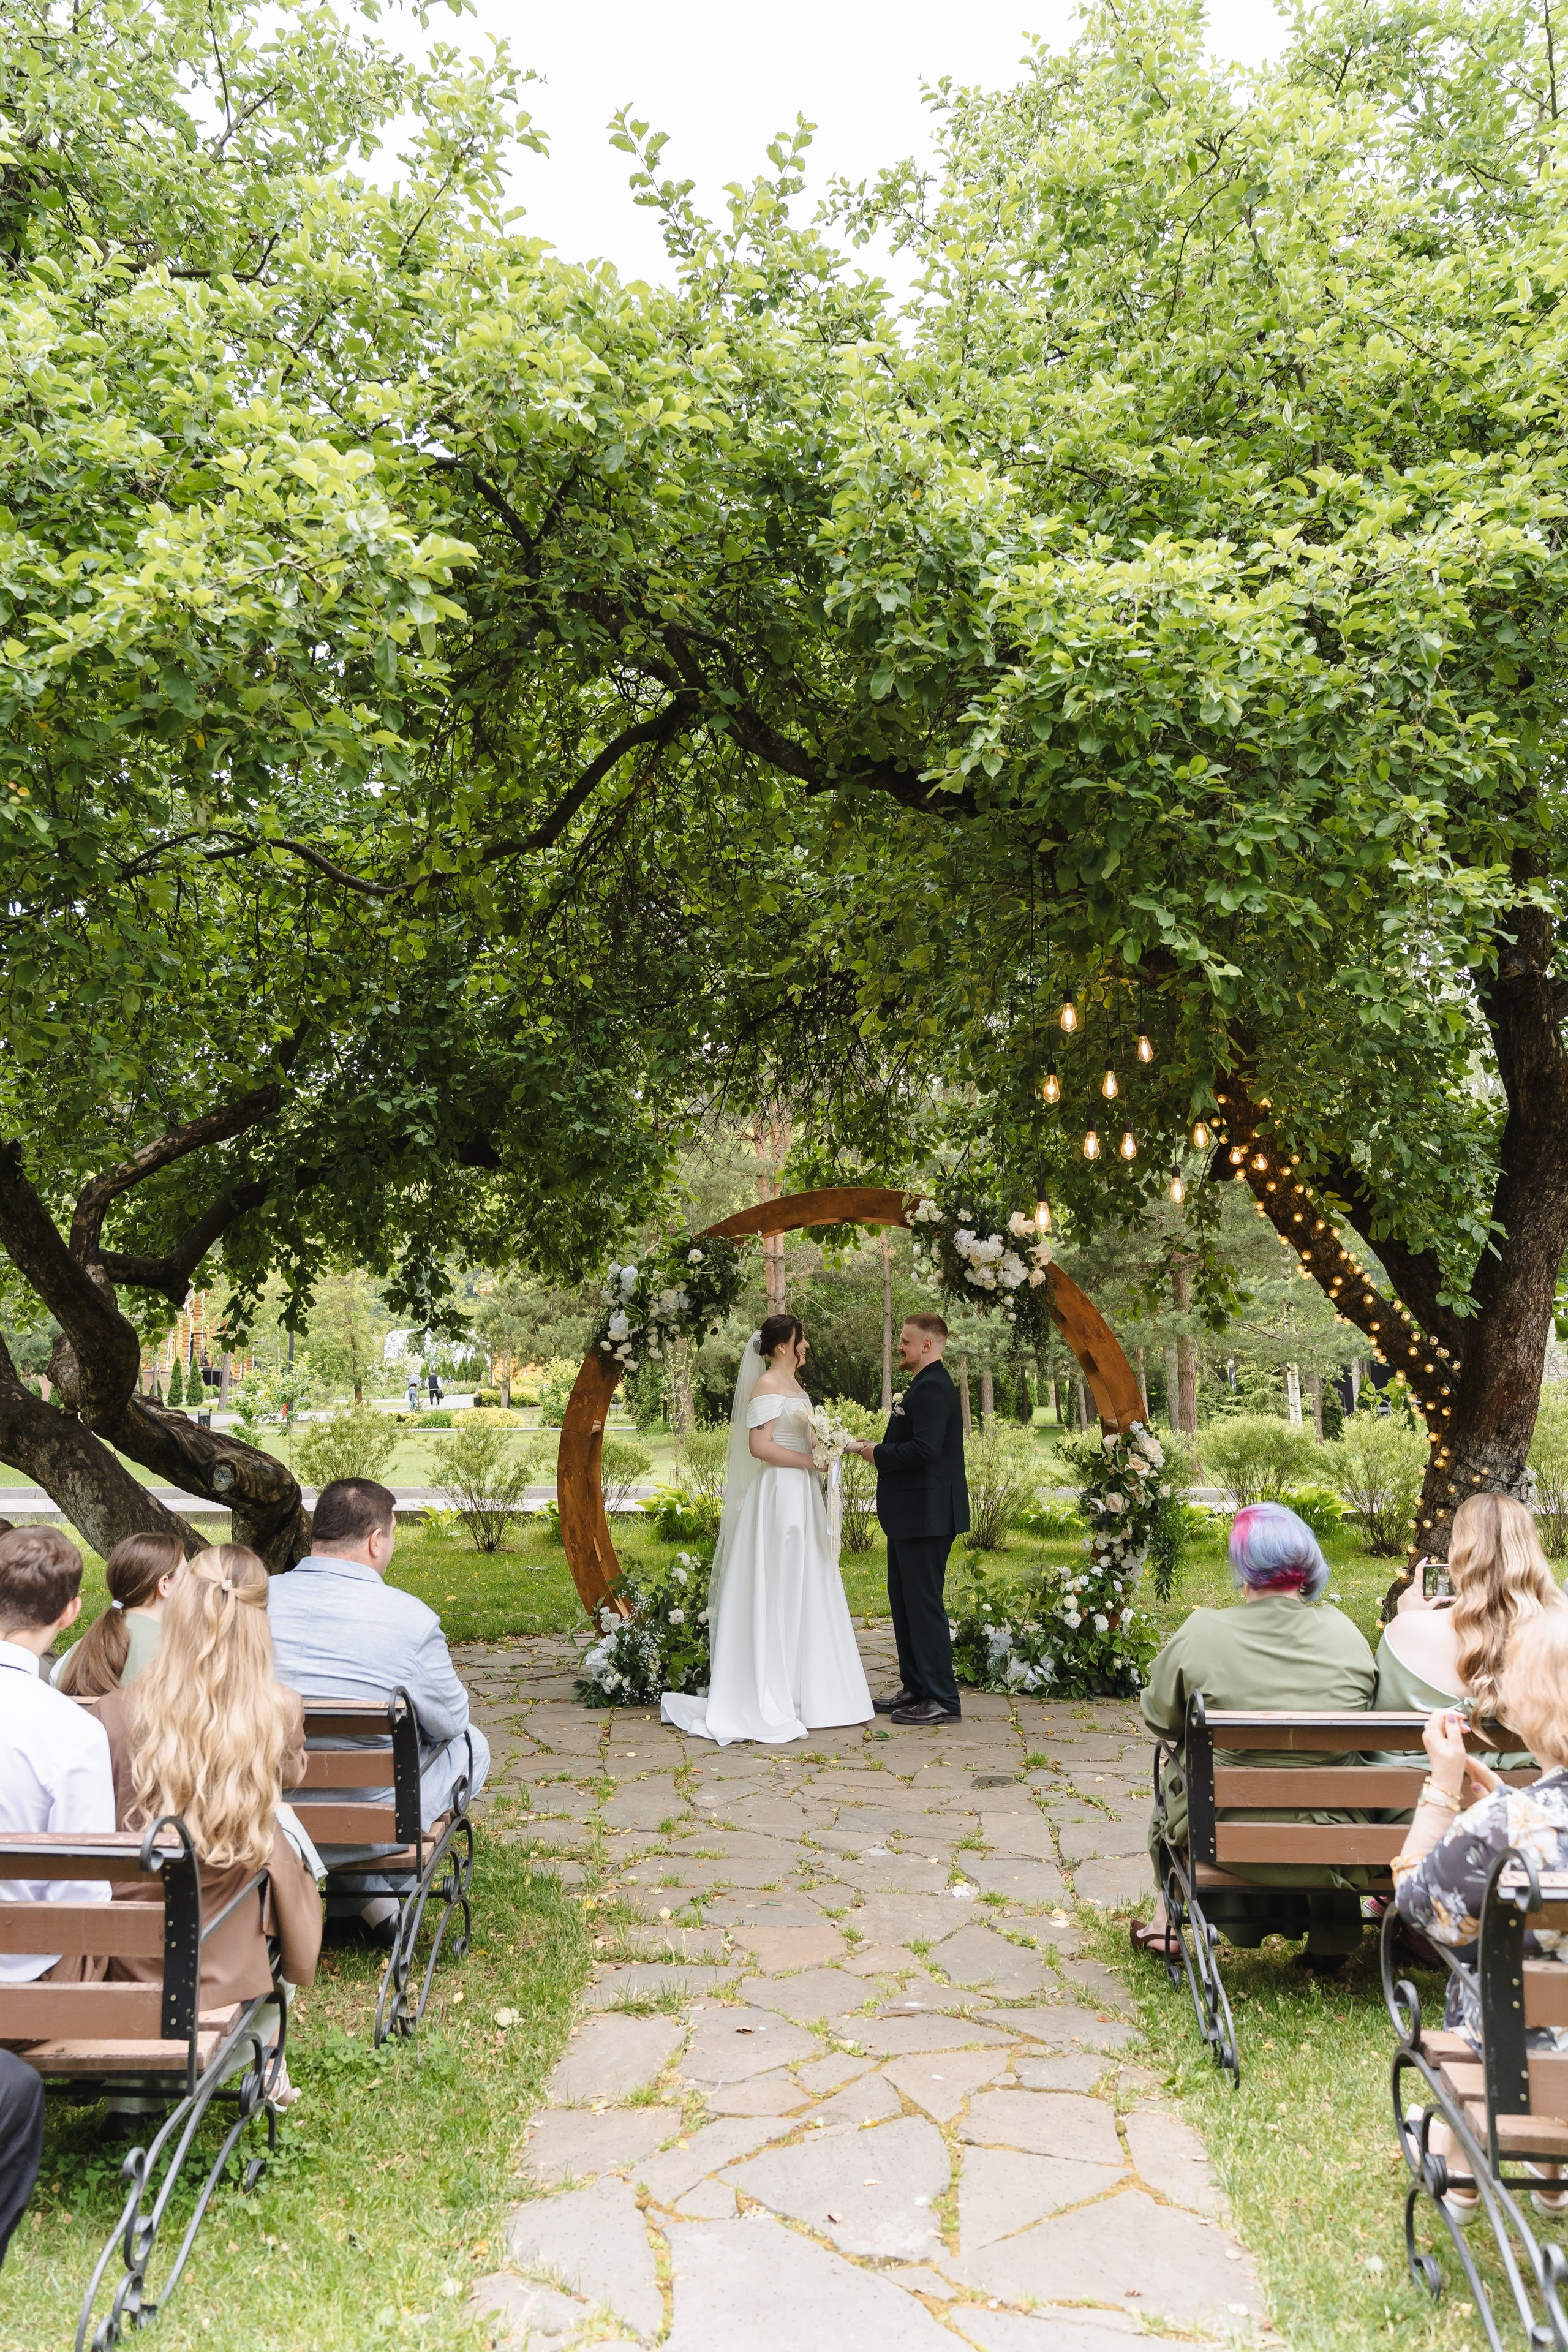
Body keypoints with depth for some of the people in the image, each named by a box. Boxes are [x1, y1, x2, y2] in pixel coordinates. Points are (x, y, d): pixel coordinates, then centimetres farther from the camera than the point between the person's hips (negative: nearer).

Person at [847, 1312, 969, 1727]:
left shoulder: (933, 1389, -17)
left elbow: (923, 1449, -27)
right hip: (910, 1514, 11)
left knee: (925, 1603, -5)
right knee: (903, 1601, 16)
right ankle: (916, 1689, 25)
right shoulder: (923, 1386, 17)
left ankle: (942, 1700, 1)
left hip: (926, 1516, -11)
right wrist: (880, 1451, 5)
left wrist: (879, 1455, -14)